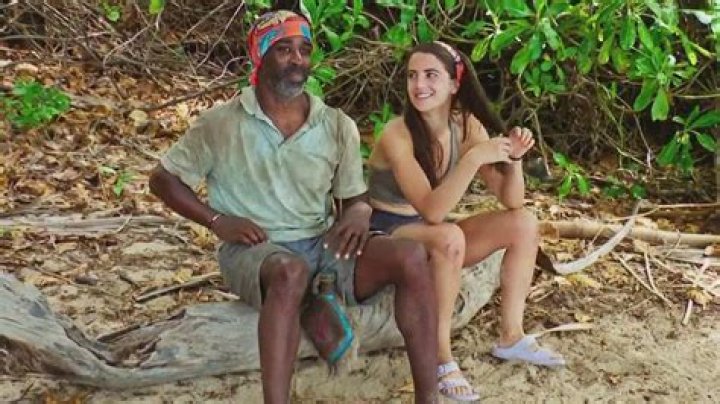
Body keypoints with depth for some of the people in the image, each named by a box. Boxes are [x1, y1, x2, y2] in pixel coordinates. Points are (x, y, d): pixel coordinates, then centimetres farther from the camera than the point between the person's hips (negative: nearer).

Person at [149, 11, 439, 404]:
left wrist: (359, 214, -12)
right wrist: (218, 221, -10)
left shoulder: (338, 126, 6)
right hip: (254, 251, -3)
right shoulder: (221, 123, -2)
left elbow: (355, 198, 14)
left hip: (323, 245, 4)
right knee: (291, 271, -40)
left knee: (411, 255, -22)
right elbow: (163, 180, 5)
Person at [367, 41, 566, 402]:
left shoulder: (467, 126, -6)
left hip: (433, 234, 7)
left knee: (524, 224, -8)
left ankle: (511, 338, 2)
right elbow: (431, 211, -33)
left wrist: (513, 159, -23)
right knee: (449, 237, -36)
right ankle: (440, 358, -23)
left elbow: (511, 202, -5)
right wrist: (473, 159, -40)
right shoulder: (398, 133, -23)